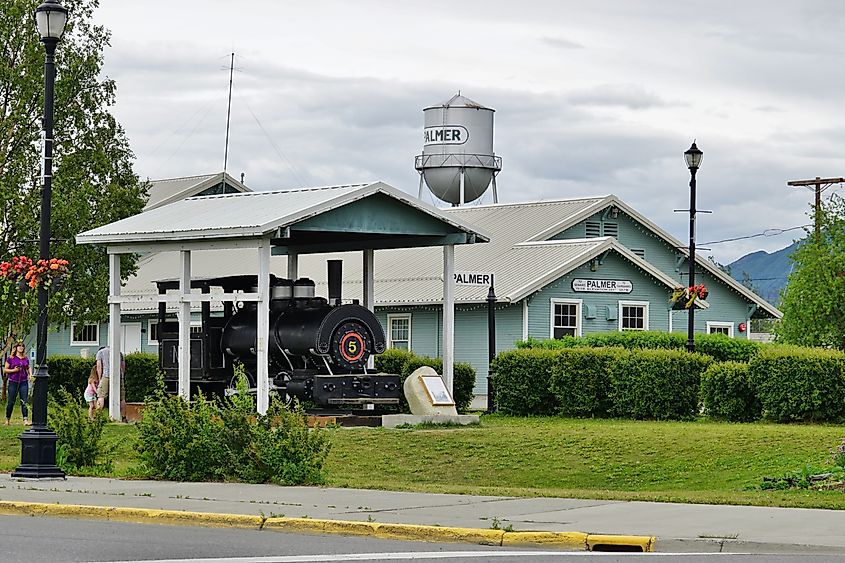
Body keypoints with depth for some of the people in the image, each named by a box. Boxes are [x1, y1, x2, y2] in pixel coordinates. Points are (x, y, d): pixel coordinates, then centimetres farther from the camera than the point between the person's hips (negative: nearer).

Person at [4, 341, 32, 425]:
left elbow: (28, 367, 25)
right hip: (13, 382, -2)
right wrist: (13, 370, -13)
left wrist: (30, 374, 7)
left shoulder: (26, 358, 9)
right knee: (11, 402, 3)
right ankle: (7, 419, 20)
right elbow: (5, 370, 2)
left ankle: (25, 420, -11)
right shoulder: (11, 358, -1)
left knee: (25, 401, -7)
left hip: (24, 382, 2)